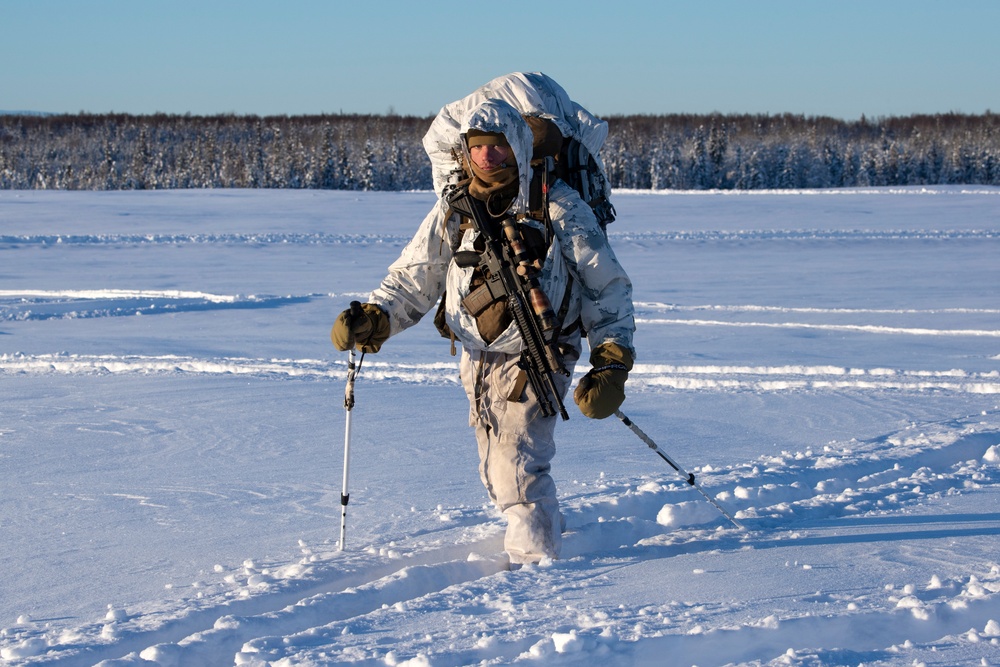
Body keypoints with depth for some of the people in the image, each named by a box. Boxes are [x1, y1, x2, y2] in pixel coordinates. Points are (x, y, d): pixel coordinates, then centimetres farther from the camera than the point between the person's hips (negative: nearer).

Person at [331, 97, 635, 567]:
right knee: (496, 473, 14)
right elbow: (414, 279, 6)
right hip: (479, 360, 5)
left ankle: (535, 563, -2)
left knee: (516, 465, -18)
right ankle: (545, 531, 40)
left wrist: (611, 365, -11)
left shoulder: (558, 208, -9)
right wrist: (373, 319, -13)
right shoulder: (453, 211, 2)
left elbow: (608, 285, -4)